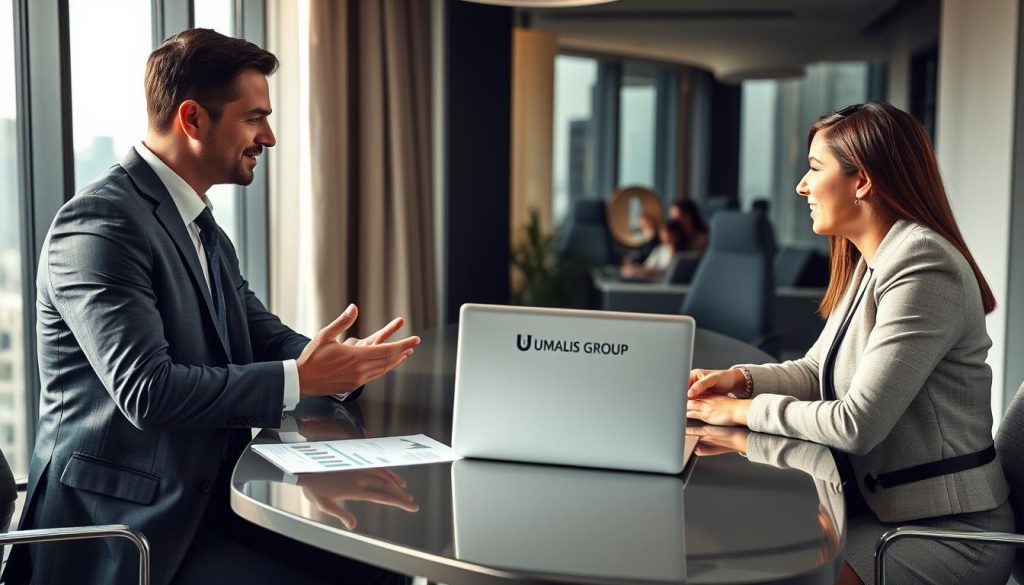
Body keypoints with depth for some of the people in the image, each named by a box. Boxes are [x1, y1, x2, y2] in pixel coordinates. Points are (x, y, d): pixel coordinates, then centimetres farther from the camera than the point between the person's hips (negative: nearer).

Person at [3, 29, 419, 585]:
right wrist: (300, 380, -23)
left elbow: (265, 338, 11)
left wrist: (341, 362, -10)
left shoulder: (202, 227, 14)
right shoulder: (100, 223, -17)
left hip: (209, 494, 8)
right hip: (122, 524, -8)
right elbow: (146, 391, -25)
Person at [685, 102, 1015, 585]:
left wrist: (743, 410, -14)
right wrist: (741, 378, -1)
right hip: (880, 505, 8)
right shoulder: (871, 264, 10)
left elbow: (857, 423, -24)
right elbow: (816, 370, 17)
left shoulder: (923, 271, -21)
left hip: (945, 529, -8)